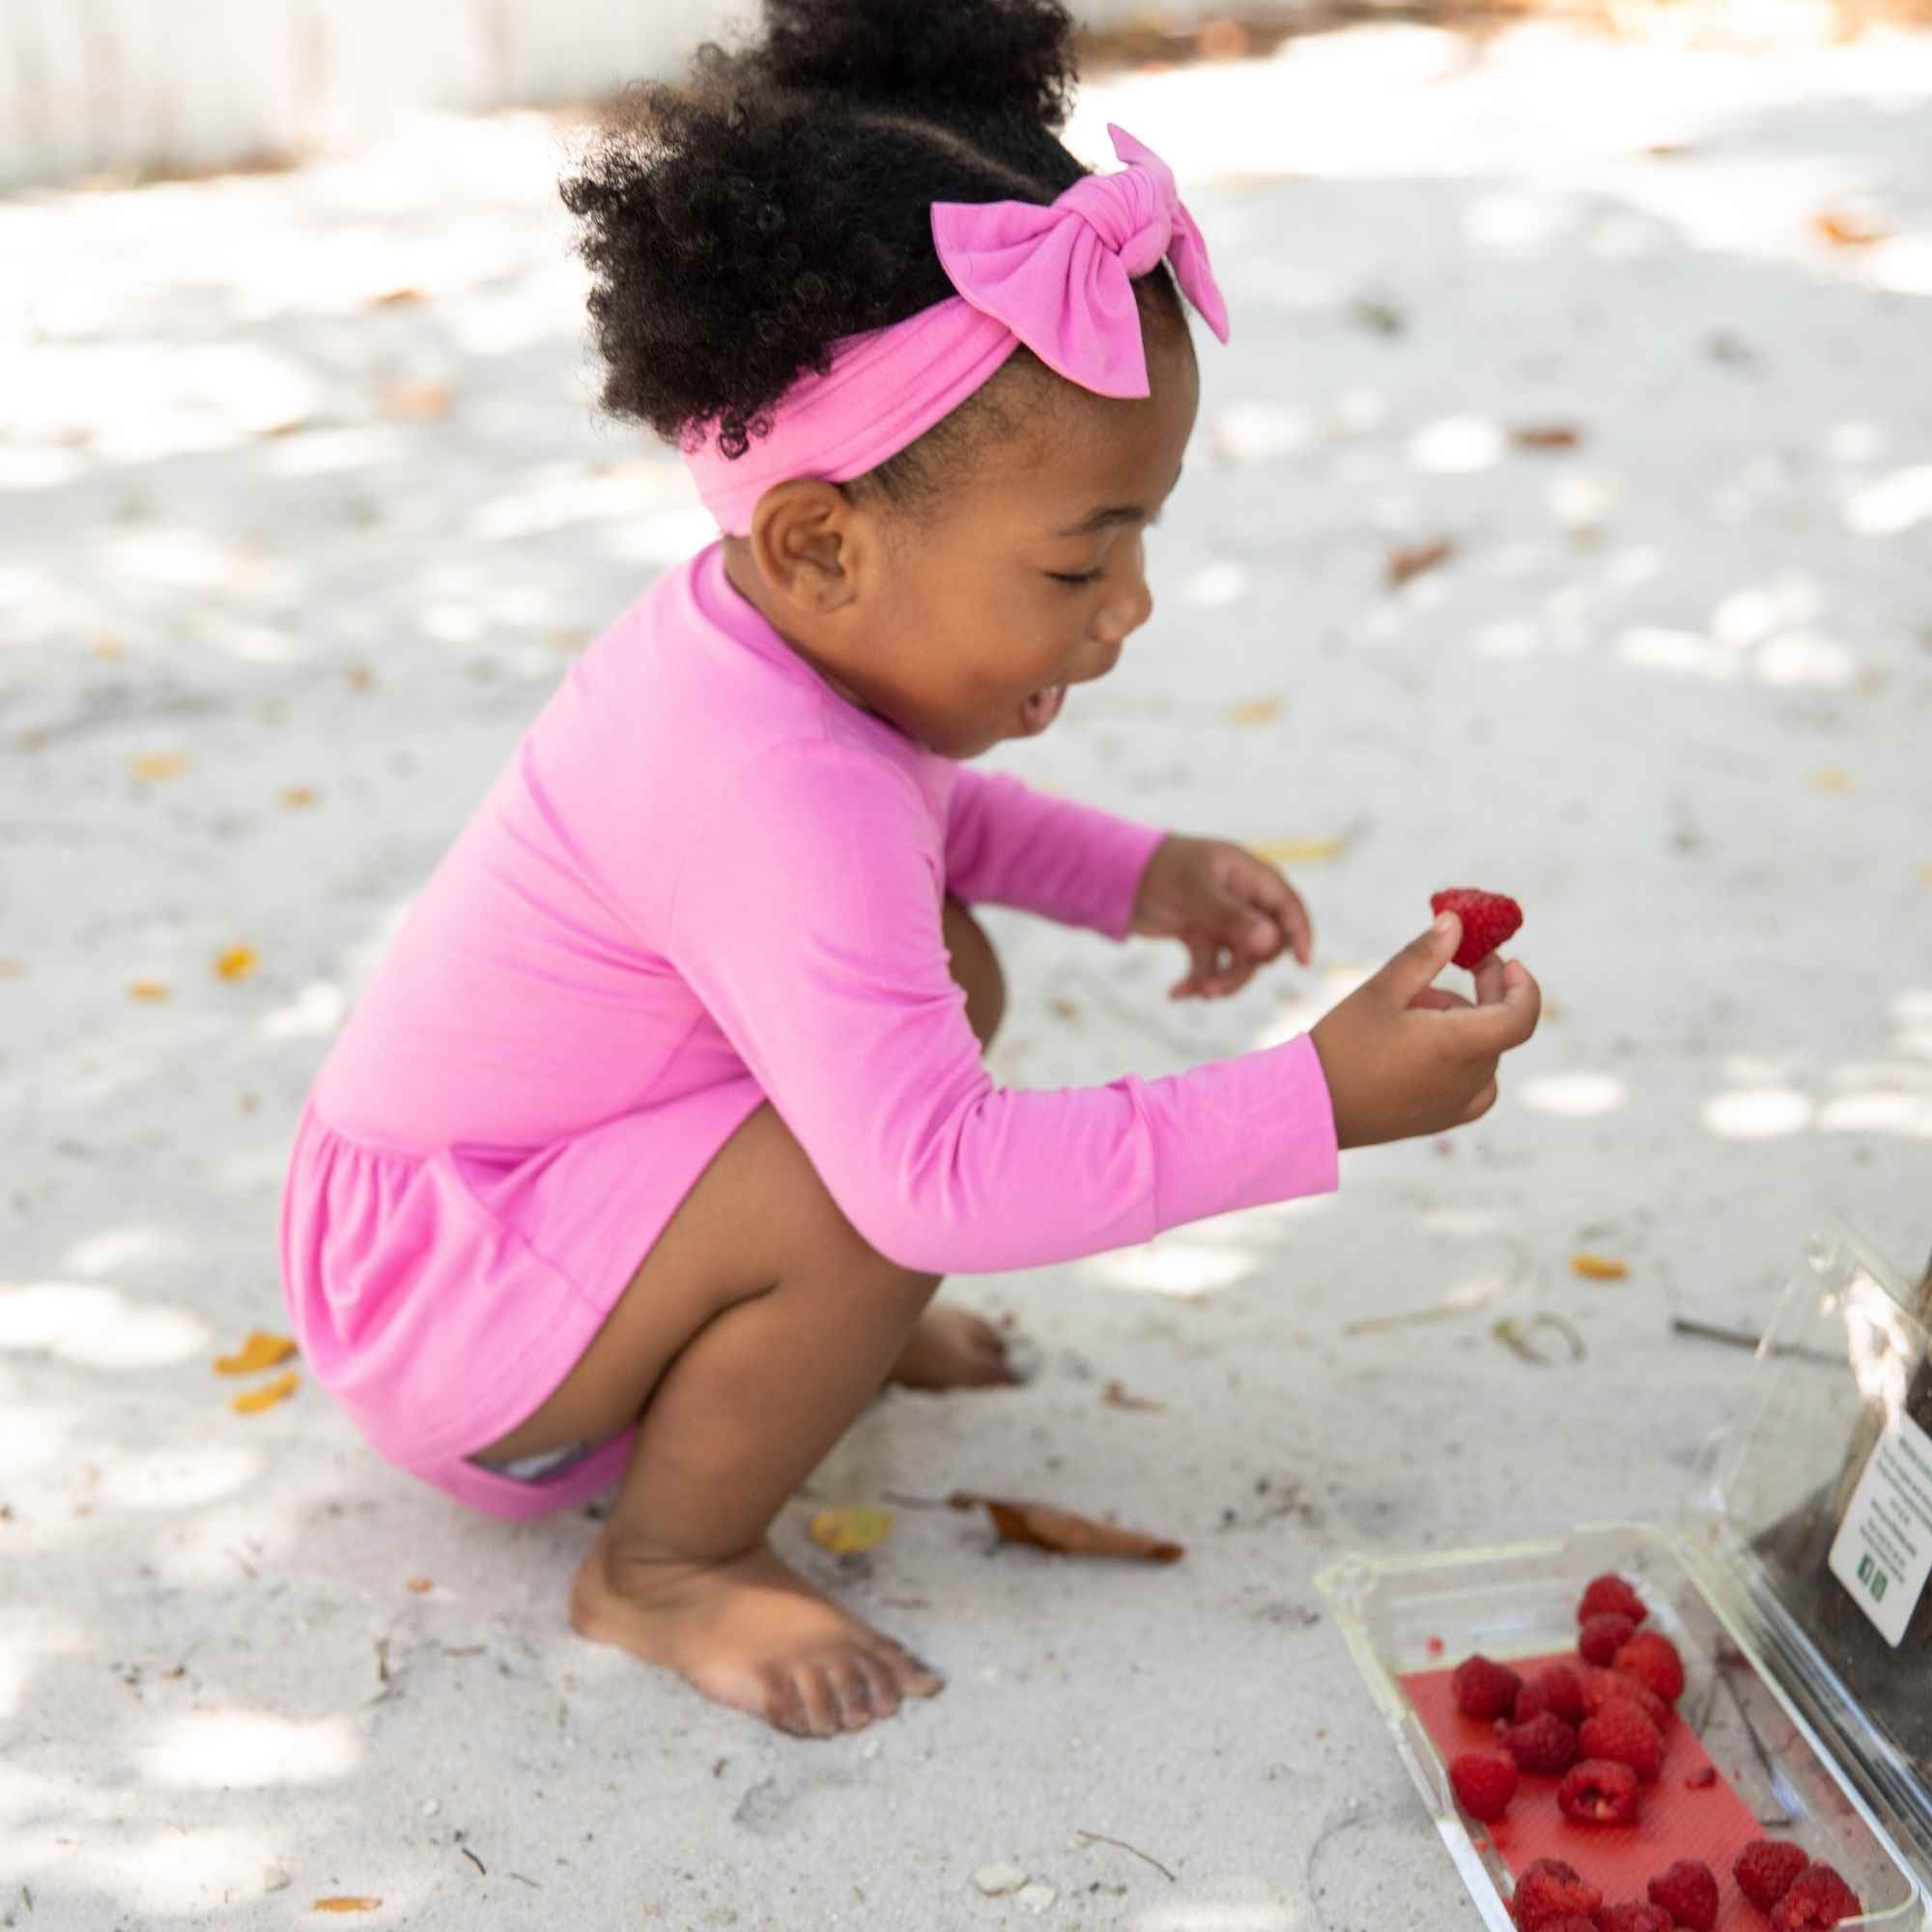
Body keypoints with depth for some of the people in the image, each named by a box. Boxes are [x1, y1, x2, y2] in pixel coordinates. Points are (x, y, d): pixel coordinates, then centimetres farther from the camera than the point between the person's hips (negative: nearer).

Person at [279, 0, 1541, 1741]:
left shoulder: (799, 633, -7)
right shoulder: (768, 789, -36)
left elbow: (920, 815, 18)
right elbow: (936, 1180, -42)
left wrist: (1133, 874, 3)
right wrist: (1317, 1106, -38)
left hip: (504, 1190, 9)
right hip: (431, 1307, -9)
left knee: (947, 974, 5)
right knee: (873, 1184, -31)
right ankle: (666, 1568, -6)